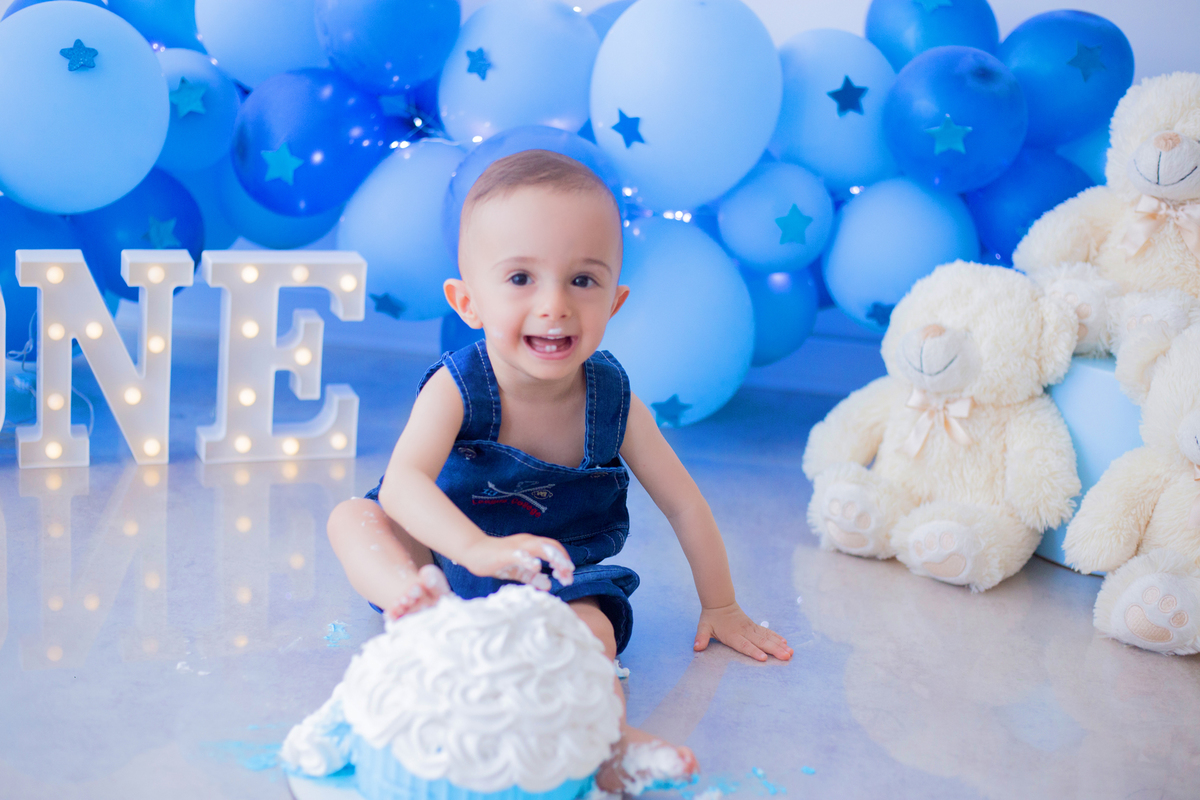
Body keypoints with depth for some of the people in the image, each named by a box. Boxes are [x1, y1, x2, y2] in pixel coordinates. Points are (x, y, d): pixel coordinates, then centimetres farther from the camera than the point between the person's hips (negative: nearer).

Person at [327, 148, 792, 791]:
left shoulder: (611, 399, -12)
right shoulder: (457, 388, -19)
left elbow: (682, 503, 0)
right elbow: (403, 482, -36)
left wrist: (720, 607, 6)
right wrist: (480, 548, -56)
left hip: (557, 581, 0)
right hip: (453, 562, 0)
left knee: (593, 627, -32)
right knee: (350, 517, -23)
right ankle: (418, 600, -49)